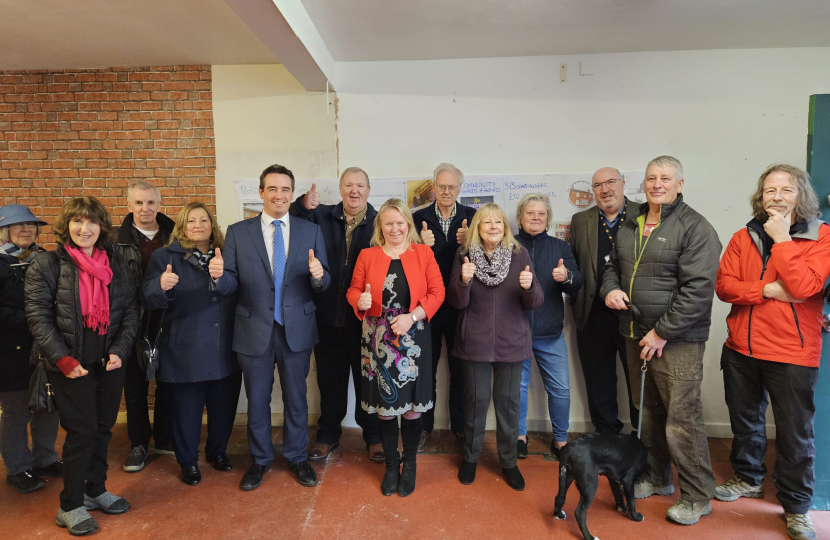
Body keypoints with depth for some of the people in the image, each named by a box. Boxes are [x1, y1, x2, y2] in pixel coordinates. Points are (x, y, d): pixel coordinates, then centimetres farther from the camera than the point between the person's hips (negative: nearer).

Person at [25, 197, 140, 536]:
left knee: (103, 429, 13)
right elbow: (38, 317, -8)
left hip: (110, 364, 4)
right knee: (82, 432, -1)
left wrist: (119, 350, -8)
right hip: (71, 366, -3)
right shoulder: (47, 265, -4)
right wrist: (63, 359, -15)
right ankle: (70, 507, 17)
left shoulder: (117, 265, 4)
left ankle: (96, 491, 31)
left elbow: (130, 312, 4)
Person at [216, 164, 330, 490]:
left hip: (297, 331, 0)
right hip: (255, 331, 0)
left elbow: (323, 285, -2)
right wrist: (219, 276, -27)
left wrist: (318, 276, -25)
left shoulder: (311, 232, 0)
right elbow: (231, 284, -5)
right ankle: (260, 460, 37)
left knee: (296, 398, 15)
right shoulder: (238, 232, -2)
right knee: (257, 401, 15)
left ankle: (297, 457, 36)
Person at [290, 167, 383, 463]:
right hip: (328, 316, 2)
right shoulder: (322, 216, 2)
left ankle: (373, 435, 33)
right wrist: (303, 205, -25)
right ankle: (328, 434, 36)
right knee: (330, 378, 17)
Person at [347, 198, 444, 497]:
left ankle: (409, 464, 27)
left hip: (413, 341, -1)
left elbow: (437, 292, -1)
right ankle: (391, 465, 28)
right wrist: (361, 301, -17)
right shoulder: (367, 255, 4)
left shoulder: (424, 253, 2)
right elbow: (353, 290, 7)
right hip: (378, 341, 1)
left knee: (412, 404, 5)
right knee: (384, 404, 8)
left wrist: (411, 317, -14)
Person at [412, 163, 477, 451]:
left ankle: (459, 426, 26)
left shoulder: (472, 216, 1)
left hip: (460, 305, 0)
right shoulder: (419, 218, 0)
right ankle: (424, 426, 25)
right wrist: (421, 246, -22)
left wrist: (468, 242, -23)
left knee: (460, 369, 11)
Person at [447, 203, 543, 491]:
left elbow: (534, 303, -3)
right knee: (476, 399, 8)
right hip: (475, 341, -1)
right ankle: (470, 456, 30)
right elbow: (457, 302, -6)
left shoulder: (519, 254, -2)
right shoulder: (464, 254, -3)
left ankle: (508, 461, 28)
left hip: (511, 341, 1)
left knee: (508, 400, 9)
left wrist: (529, 287, -24)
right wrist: (464, 281, -25)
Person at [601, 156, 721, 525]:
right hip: (636, 335, 7)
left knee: (681, 419, -4)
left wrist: (662, 332, -18)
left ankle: (697, 497, 15)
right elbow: (613, 264, 22)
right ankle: (657, 478, 35)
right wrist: (610, 288, -1)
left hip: (676, 340, -7)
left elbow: (698, 288, -18)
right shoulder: (629, 224, 11)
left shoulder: (694, 227, -11)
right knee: (647, 411, 17)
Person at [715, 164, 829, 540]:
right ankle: (749, 479, 41)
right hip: (741, 348, 4)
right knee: (745, 420, 19)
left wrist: (781, 239, -18)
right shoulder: (743, 238, 5)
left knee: (795, 432, 6)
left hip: (792, 353, -4)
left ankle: (796, 507, 25)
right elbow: (723, 285, -4)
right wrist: (768, 290, -18)